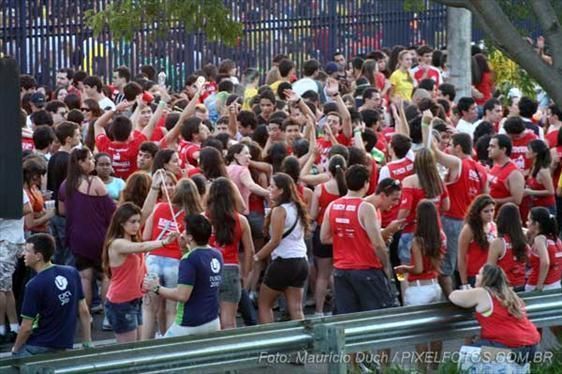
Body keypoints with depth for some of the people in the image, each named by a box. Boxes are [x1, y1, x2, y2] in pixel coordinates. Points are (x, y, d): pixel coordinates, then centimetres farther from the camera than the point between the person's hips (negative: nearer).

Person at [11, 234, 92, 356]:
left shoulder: (34, 285, -16)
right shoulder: (72, 273, 2)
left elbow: (26, 328, -12)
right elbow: (84, 311, 7)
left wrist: (15, 349, 5)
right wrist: (87, 344, 15)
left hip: (38, 349, -6)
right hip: (64, 348, 6)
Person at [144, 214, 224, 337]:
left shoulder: (189, 260, -19)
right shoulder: (216, 255, 4)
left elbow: (182, 295, -23)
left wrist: (157, 288, -12)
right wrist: (187, 248, 19)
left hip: (190, 325, -7)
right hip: (212, 321, 7)